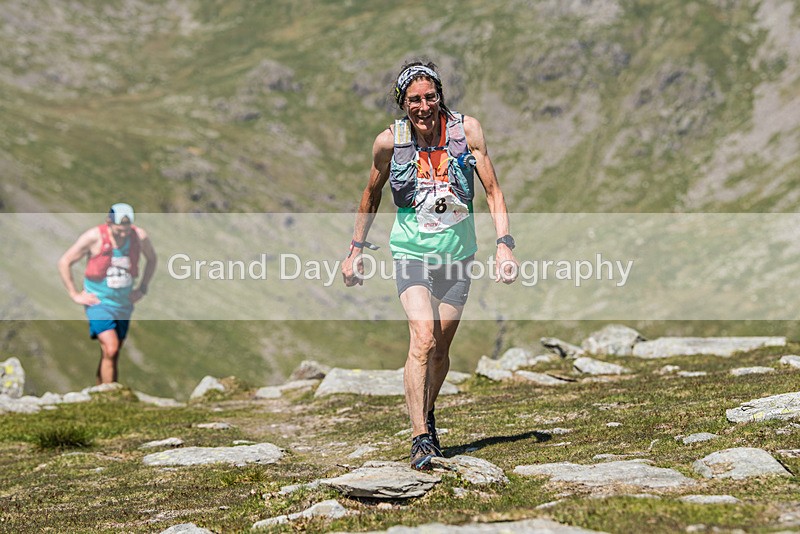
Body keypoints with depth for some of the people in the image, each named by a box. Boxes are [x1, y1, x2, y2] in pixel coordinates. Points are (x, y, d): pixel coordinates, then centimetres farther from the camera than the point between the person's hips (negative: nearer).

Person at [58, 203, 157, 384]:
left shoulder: (139, 236, -7)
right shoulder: (94, 237, -16)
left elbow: (151, 259, 16)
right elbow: (64, 262, -6)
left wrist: (142, 288, 9)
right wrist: (74, 294, -6)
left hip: (124, 302, 4)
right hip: (98, 301, -4)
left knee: (112, 354, 8)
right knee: (110, 349, -20)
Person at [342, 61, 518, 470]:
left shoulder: (466, 130, -8)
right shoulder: (389, 141, -8)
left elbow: (492, 189, -3)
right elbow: (372, 195, 10)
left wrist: (504, 244, -13)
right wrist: (356, 249, 12)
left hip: (457, 254, 2)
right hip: (411, 252, -2)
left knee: (441, 349, 9)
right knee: (423, 340, -21)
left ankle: (427, 415, 35)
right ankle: (420, 439, -21)